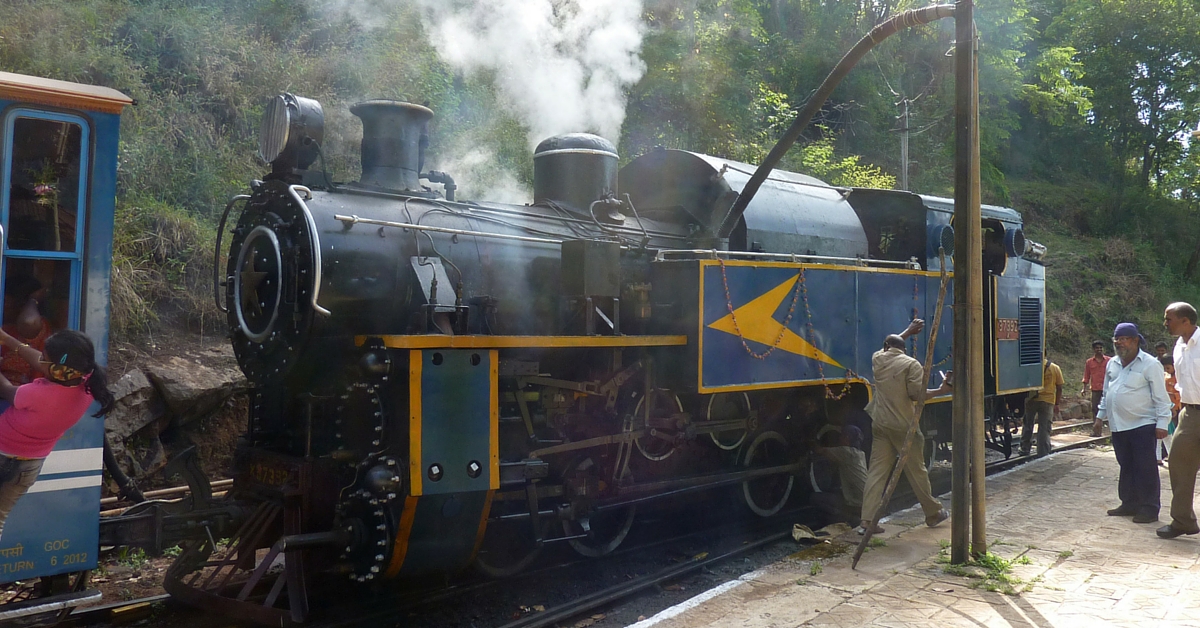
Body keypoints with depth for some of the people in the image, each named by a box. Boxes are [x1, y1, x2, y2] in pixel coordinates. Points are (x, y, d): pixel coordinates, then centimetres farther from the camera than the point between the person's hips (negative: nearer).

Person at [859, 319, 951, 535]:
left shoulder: (878, 359, 9)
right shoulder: (911, 364, -6)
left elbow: (887, 346, 32)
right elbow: (916, 394, -14)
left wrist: (908, 332, 38)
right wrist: (941, 391, 1)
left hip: (880, 425, 4)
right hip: (904, 426, -4)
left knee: (876, 471, 2)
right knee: (917, 470, 9)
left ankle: (867, 521, -3)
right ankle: (933, 513, 26)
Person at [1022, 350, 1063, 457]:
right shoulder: (1055, 368, -1)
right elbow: (1059, 388, 2)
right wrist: (1056, 404, 9)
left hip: (1031, 400, 0)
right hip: (1047, 401, 0)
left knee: (1027, 426, 14)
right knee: (1044, 429, 5)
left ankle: (1025, 450, 20)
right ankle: (1043, 454, 6)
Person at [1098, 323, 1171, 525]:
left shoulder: (1150, 364, -8)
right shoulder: (1112, 364, 13)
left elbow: (1161, 397, -9)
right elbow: (1106, 393, 22)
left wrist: (1162, 423, -13)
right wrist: (1101, 417, 20)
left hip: (1143, 426, -7)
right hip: (1118, 427, 7)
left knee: (1145, 469, -2)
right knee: (1126, 467, 14)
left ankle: (1149, 508, 5)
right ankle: (1129, 504, 23)